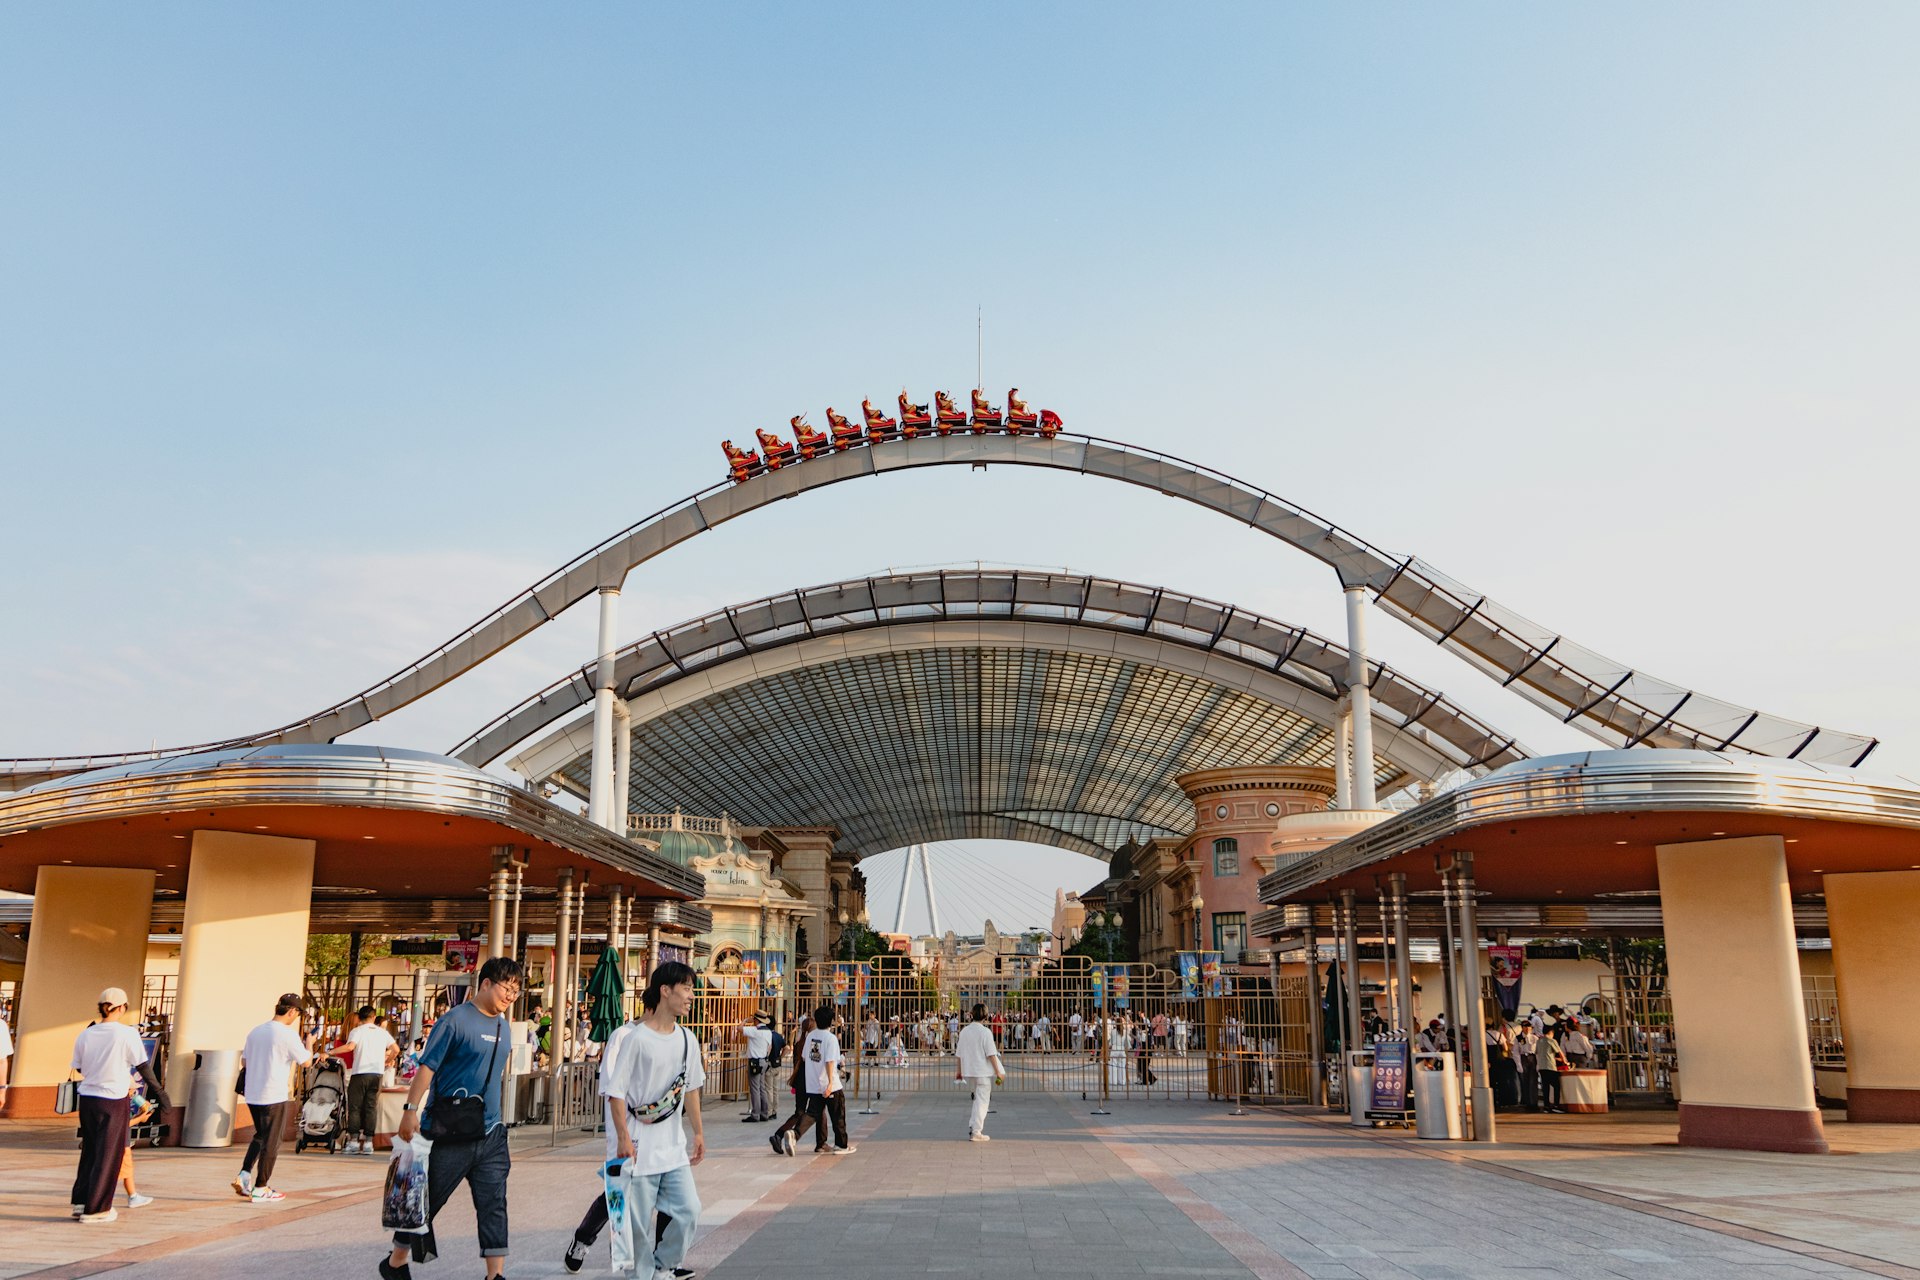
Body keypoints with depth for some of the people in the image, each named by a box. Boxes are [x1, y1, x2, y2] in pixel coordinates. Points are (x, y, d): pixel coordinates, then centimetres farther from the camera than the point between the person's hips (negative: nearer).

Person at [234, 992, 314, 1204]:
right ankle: (261, 1188, 8)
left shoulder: (255, 1031, 7)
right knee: (271, 1142, 4)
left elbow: (244, 1062, 16)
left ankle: (243, 1175, 10)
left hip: (252, 1095, 7)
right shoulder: (288, 1035, -14)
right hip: (274, 1096, -7)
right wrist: (309, 1042, 11)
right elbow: (306, 1061, -7)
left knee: (260, 1136, 23)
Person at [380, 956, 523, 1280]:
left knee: (494, 1205, 1)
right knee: (428, 1199, 8)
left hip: (490, 1134, 6)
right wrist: (411, 1110, -21)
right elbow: (427, 1067, -14)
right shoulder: (456, 1020, -11)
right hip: (451, 1132, -6)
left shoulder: (504, 1026, 11)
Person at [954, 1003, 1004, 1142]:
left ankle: (972, 1127, 16)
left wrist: (958, 1071, 18)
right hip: (983, 1071, -6)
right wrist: (998, 1072, -10)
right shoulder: (985, 1032, -12)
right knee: (981, 1102, 1)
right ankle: (976, 1133, 1)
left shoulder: (964, 1031, 4)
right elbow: (991, 1054, -15)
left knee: (978, 1099, 22)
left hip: (968, 1072, 6)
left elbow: (958, 1054, 8)